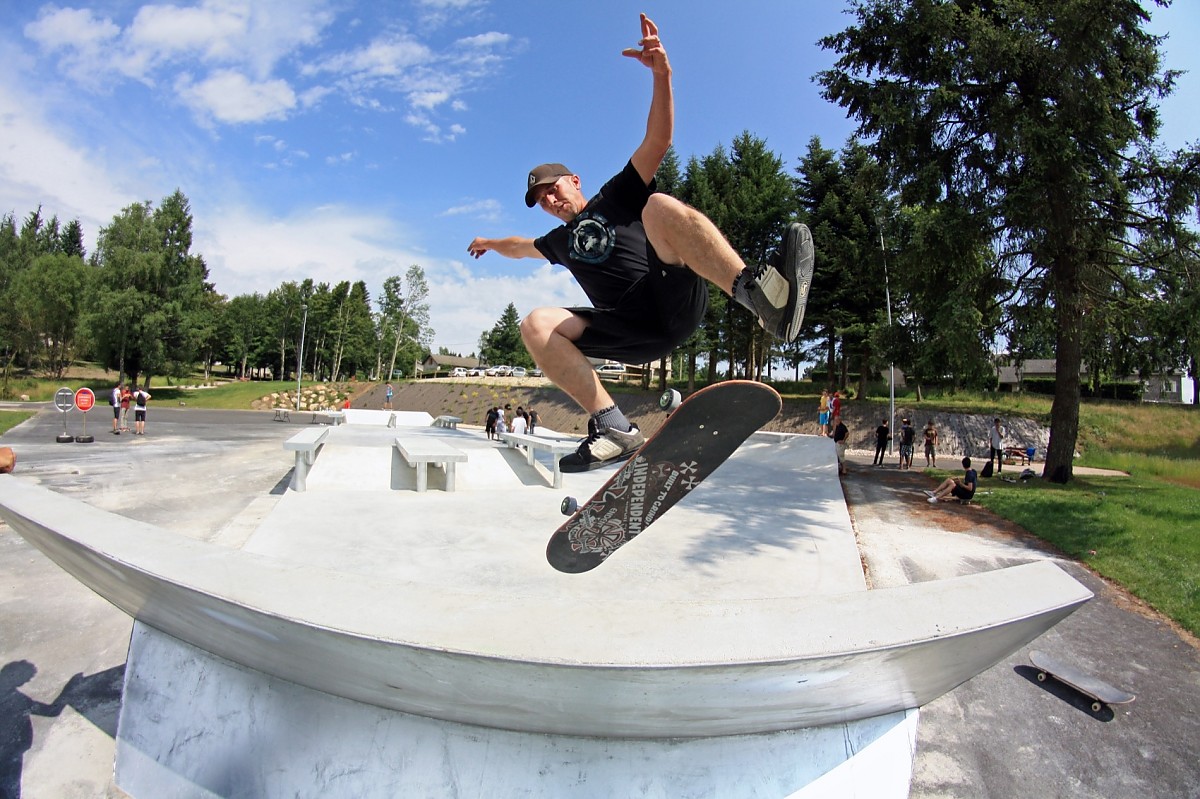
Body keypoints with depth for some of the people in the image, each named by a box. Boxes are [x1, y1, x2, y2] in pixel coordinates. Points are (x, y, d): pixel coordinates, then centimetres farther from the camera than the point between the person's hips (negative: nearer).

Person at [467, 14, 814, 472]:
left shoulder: (617, 197, 19)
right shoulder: (561, 242, 31)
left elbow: (659, 140, 4)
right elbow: (521, 246, 53)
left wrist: (661, 75, -10)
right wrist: (491, 244, 71)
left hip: (676, 301, -4)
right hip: (634, 338, 4)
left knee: (660, 207, -28)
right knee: (536, 324, -16)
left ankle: (761, 295, -52)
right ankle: (611, 426, -28)